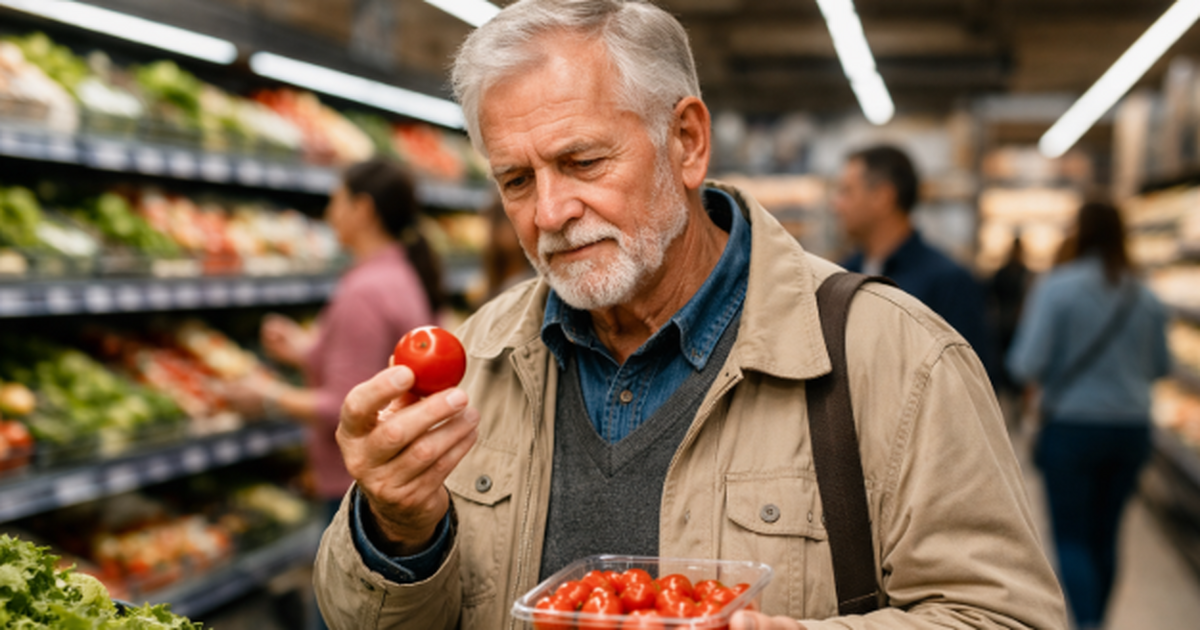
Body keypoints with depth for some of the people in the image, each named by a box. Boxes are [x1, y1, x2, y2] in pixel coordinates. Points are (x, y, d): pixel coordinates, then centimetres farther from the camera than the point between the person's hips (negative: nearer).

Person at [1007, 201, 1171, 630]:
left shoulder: (1056, 288, -11)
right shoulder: (1145, 297, 3)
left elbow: (1027, 365, -15)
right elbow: (1160, 367, 13)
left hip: (1072, 426, -4)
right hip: (1131, 428, 4)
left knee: (1071, 537, 2)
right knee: (1104, 534, 16)